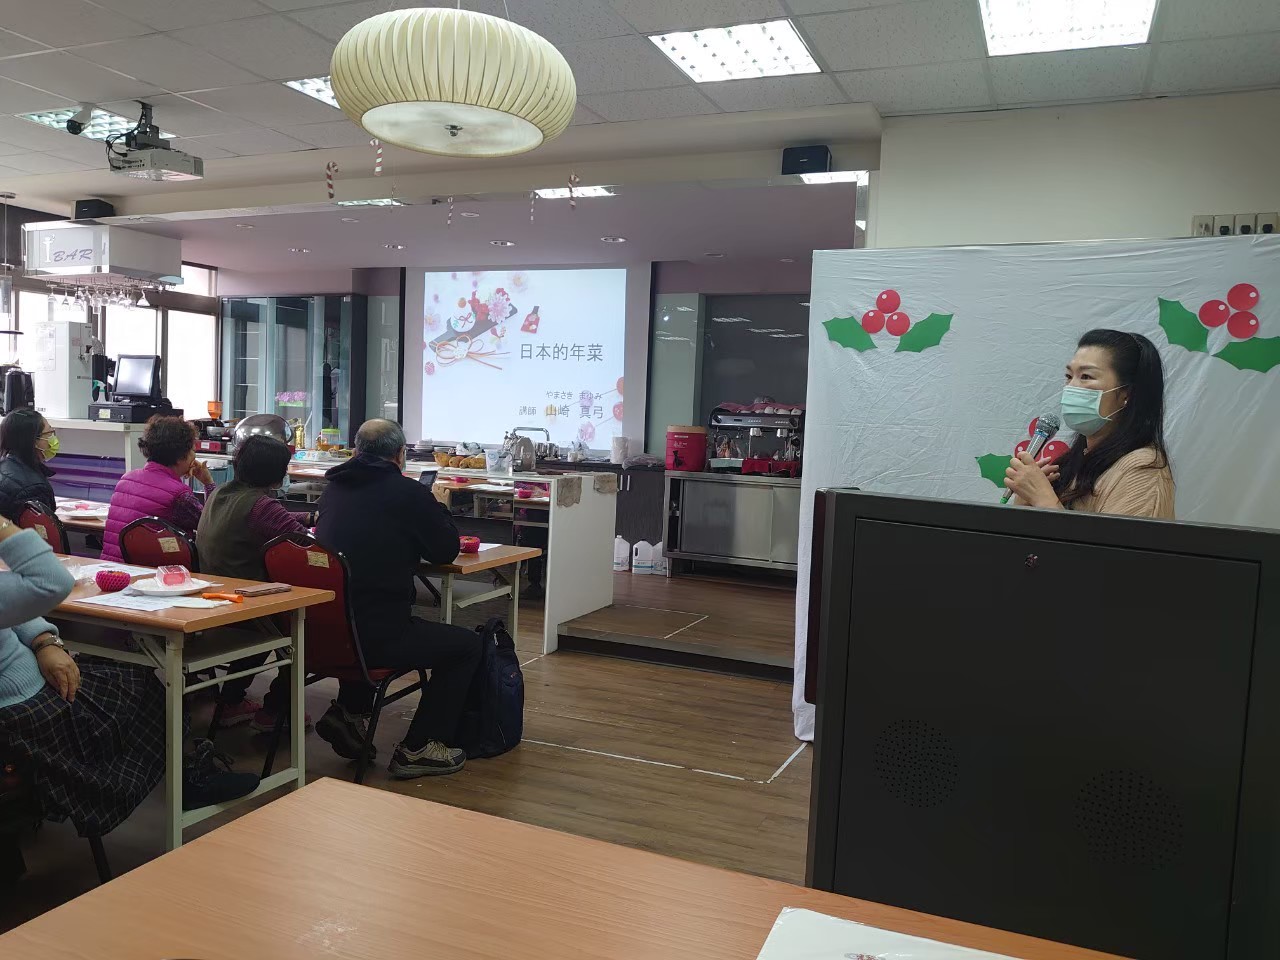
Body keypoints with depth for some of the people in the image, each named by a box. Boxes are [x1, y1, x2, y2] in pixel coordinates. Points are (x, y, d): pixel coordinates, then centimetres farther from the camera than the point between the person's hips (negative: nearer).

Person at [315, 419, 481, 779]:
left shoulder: (333, 488, 9)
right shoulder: (409, 493, -9)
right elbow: (446, 551, 2)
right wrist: (437, 508, 20)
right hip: (378, 636, -7)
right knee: (466, 645, 10)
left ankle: (348, 712, 29)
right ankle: (417, 749, 9)